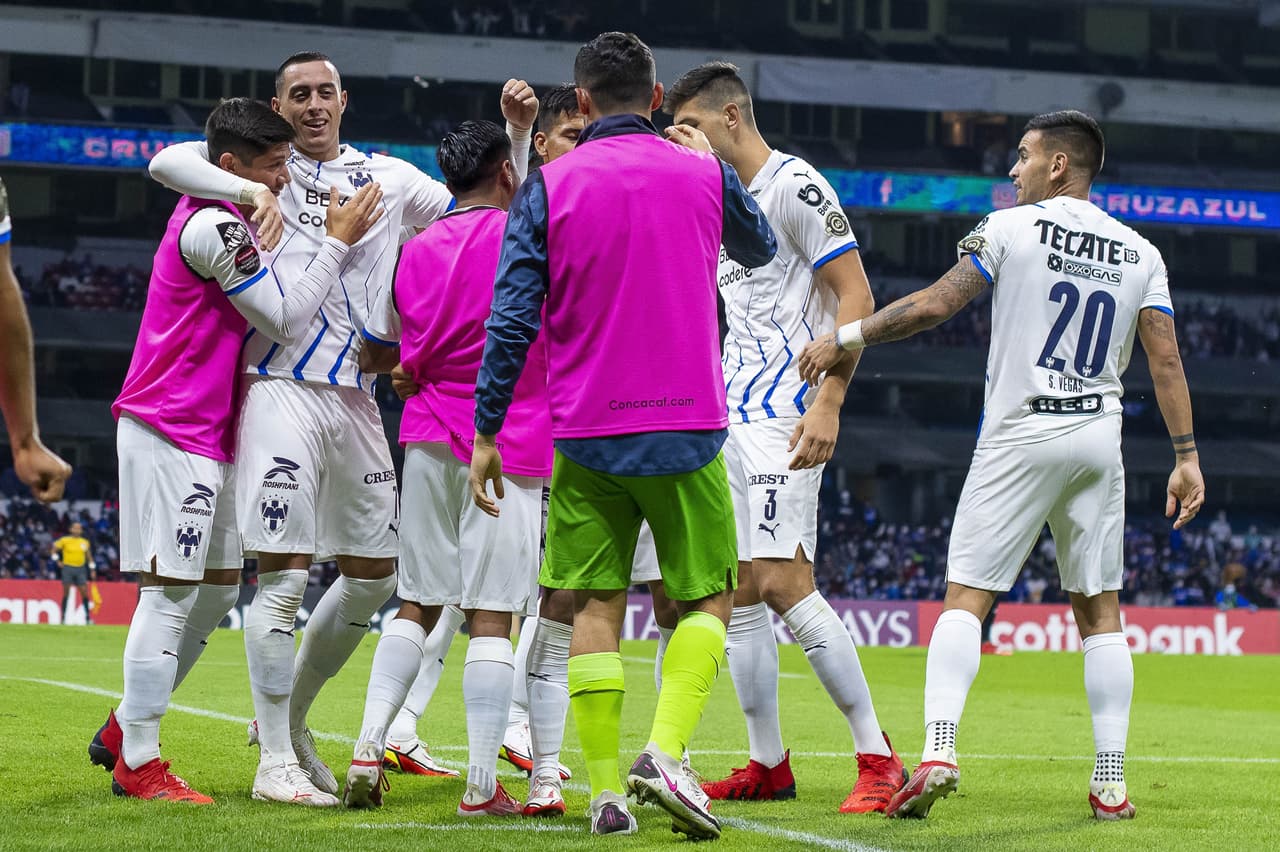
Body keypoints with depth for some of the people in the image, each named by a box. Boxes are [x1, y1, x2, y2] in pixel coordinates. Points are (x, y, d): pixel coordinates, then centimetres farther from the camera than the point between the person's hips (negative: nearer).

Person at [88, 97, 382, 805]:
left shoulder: (219, 215, 14)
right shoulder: (212, 227, -18)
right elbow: (286, 321, -15)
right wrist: (340, 242, -9)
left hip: (207, 436, 10)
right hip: (172, 433, -10)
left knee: (219, 588, 12)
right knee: (172, 589, -9)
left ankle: (125, 728, 21)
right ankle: (137, 762, -5)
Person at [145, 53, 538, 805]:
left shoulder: (388, 177, 14)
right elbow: (168, 162, -9)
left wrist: (517, 133, 3)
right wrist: (252, 192, -21)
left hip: (357, 396, 5)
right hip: (282, 391, -5)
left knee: (374, 575, 9)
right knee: (283, 576, -8)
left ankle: (291, 719, 28)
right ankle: (274, 762, -1)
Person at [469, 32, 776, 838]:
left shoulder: (549, 184, -1)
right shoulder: (703, 173, 2)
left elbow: (512, 319, -5)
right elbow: (760, 249, 25)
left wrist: (487, 433, 0)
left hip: (585, 432, 0)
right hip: (687, 430, 0)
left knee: (596, 605, 8)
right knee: (709, 597, 10)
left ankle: (607, 791, 2)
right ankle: (665, 754, -11)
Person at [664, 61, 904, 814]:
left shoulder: (795, 186, -9)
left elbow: (855, 298, -14)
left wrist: (828, 404, -21)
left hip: (783, 413, -10)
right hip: (731, 414, 10)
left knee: (783, 581, -17)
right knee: (739, 589, 8)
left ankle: (879, 758, -14)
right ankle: (768, 766, 14)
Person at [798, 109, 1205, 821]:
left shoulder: (1012, 229, -4)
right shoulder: (1139, 254, 8)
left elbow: (934, 306, -8)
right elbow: (1166, 358, 4)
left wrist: (846, 339, 2)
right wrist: (1186, 456, 8)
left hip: (1020, 437, -4)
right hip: (1099, 440, 4)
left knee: (966, 597, -2)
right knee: (1100, 609, 9)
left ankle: (939, 749, -20)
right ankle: (1112, 782, 4)